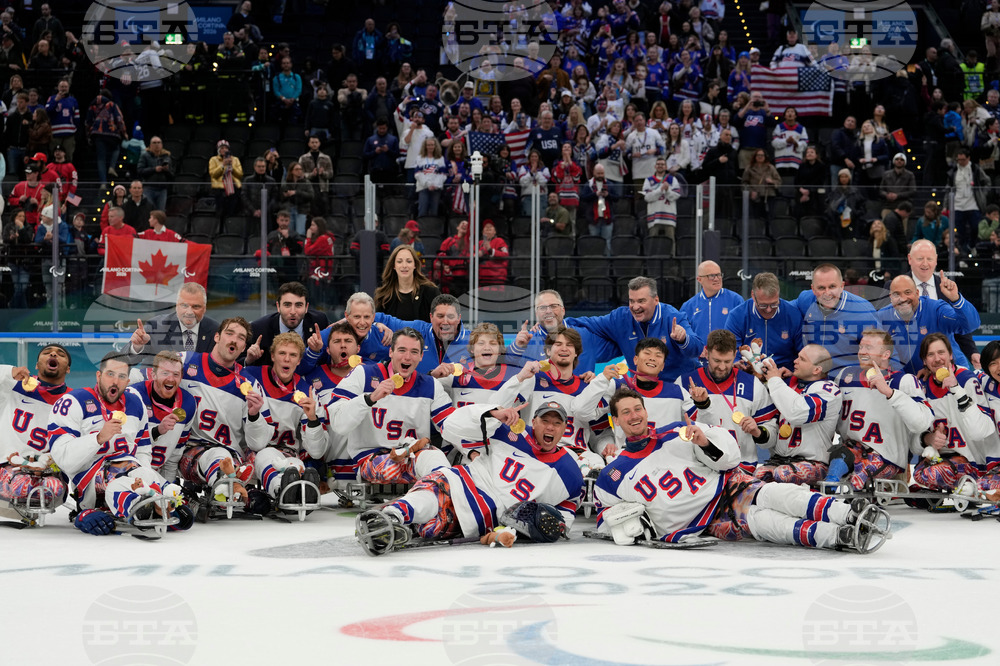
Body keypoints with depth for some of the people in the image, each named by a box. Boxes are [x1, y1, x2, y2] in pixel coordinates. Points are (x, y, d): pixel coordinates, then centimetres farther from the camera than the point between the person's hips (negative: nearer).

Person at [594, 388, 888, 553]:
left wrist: (706, 441, -15)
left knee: (772, 495, -30)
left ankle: (853, 515, -46)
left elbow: (730, 456, 6)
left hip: (727, 486, 2)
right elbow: (608, 523, 14)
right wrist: (621, 521, -9)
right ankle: (844, 537, -46)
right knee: (757, 520, -29)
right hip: (700, 524, -2)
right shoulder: (612, 478, 7)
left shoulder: (676, 434, 9)